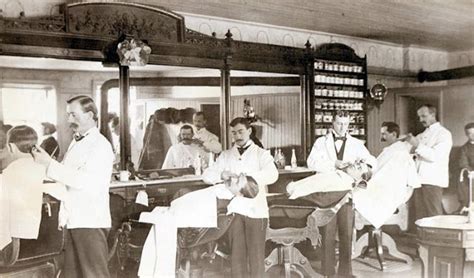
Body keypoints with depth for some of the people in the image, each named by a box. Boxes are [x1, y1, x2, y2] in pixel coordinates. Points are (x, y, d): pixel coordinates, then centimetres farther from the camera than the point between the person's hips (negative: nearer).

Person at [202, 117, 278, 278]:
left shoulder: (261, 154, 4)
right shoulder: (226, 156, 14)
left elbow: (272, 174, -14)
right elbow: (207, 175, 4)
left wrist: (249, 178, -29)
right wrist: (222, 175, -17)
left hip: (255, 210, -2)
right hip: (234, 210, 3)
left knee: (256, 254, 1)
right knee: (237, 253, 7)